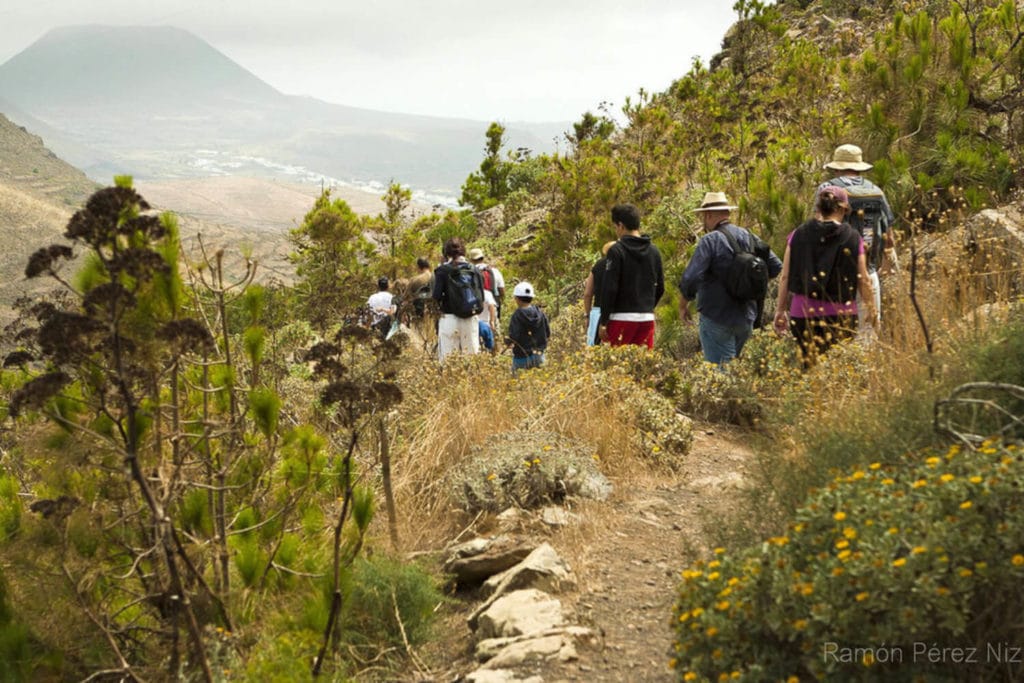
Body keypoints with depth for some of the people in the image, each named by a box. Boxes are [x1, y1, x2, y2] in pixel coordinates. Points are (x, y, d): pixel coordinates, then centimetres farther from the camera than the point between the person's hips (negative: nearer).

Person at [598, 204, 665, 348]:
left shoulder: (616, 251, -8)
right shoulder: (654, 251, 11)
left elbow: (609, 288, -11)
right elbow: (660, 288, 14)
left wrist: (603, 322, -7)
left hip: (622, 318, -6)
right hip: (647, 318, 6)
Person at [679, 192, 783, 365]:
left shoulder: (710, 240, -14)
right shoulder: (749, 237, 5)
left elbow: (691, 279, -21)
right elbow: (775, 267, 7)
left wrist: (683, 305, -5)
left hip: (717, 317, -7)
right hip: (747, 317, 7)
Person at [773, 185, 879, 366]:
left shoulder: (798, 235, 2)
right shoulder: (853, 238, -3)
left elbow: (785, 278, 4)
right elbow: (863, 280, 1)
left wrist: (781, 310, 14)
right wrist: (871, 310, 14)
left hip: (802, 313, 2)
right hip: (840, 315, -2)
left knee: (810, 366, 10)